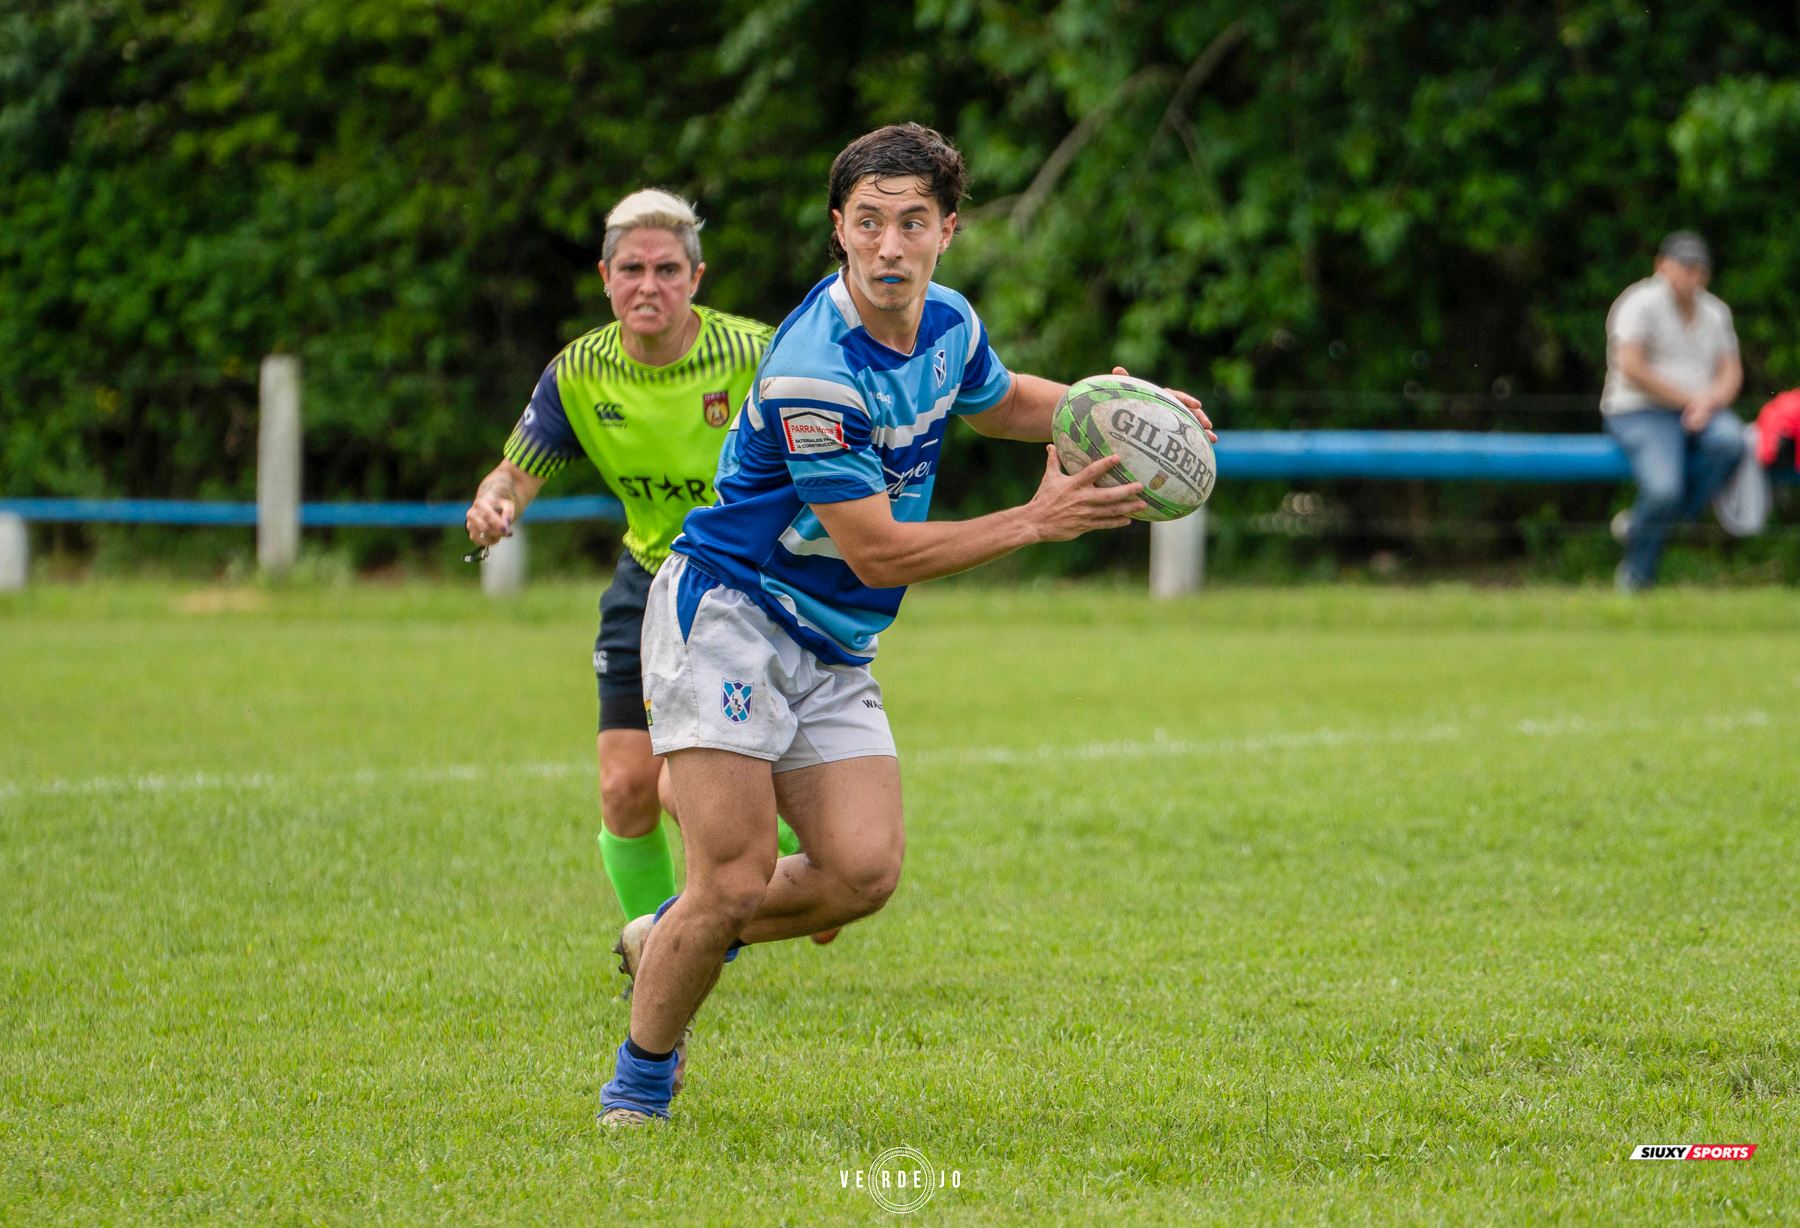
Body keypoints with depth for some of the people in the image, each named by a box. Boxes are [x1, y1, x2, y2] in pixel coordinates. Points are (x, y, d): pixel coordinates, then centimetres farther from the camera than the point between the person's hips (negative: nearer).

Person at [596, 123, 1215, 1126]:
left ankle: (682, 934, 17)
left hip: (835, 651, 7)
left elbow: (999, 401, 25)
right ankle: (641, 1076, 8)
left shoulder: (949, 324, 0)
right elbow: (879, 552, -21)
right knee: (735, 882, -14)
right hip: (729, 618, -7)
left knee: (865, 871, -9)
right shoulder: (811, 370, -26)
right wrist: (1036, 522, -19)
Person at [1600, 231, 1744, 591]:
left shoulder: (1715, 312, 17)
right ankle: (1636, 576, -6)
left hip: (1702, 413, 6)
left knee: (1729, 441, -31)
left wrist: (1709, 401, -13)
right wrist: (1688, 398, -13)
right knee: (1664, 490, -32)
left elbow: (1731, 373, 10)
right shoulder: (1641, 304, -4)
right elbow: (1632, 368, -14)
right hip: (1641, 413, -6)